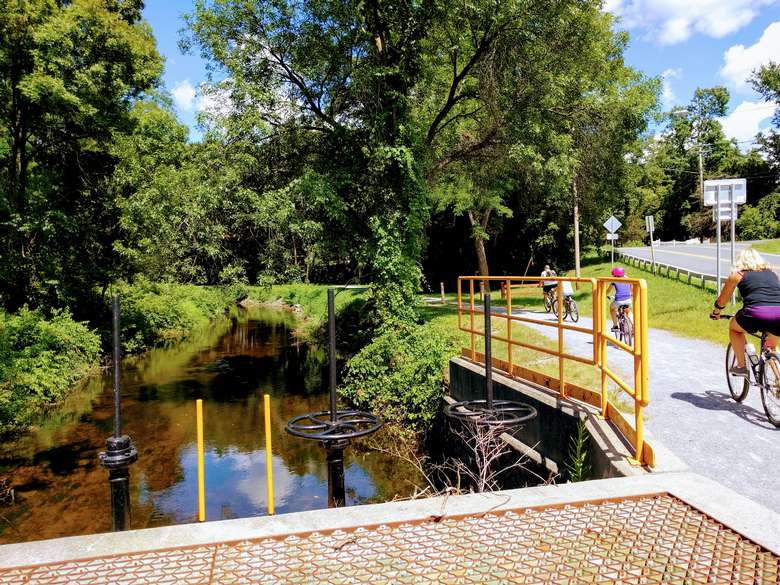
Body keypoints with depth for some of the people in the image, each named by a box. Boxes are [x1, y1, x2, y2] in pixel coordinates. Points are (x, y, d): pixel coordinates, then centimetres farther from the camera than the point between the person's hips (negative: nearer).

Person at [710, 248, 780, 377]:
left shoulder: (737, 274, 16)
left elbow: (722, 300, 23)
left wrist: (716, 312, 43)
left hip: (756, 314, -4)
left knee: (734, 326, 29)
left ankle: (741, 366, 24)